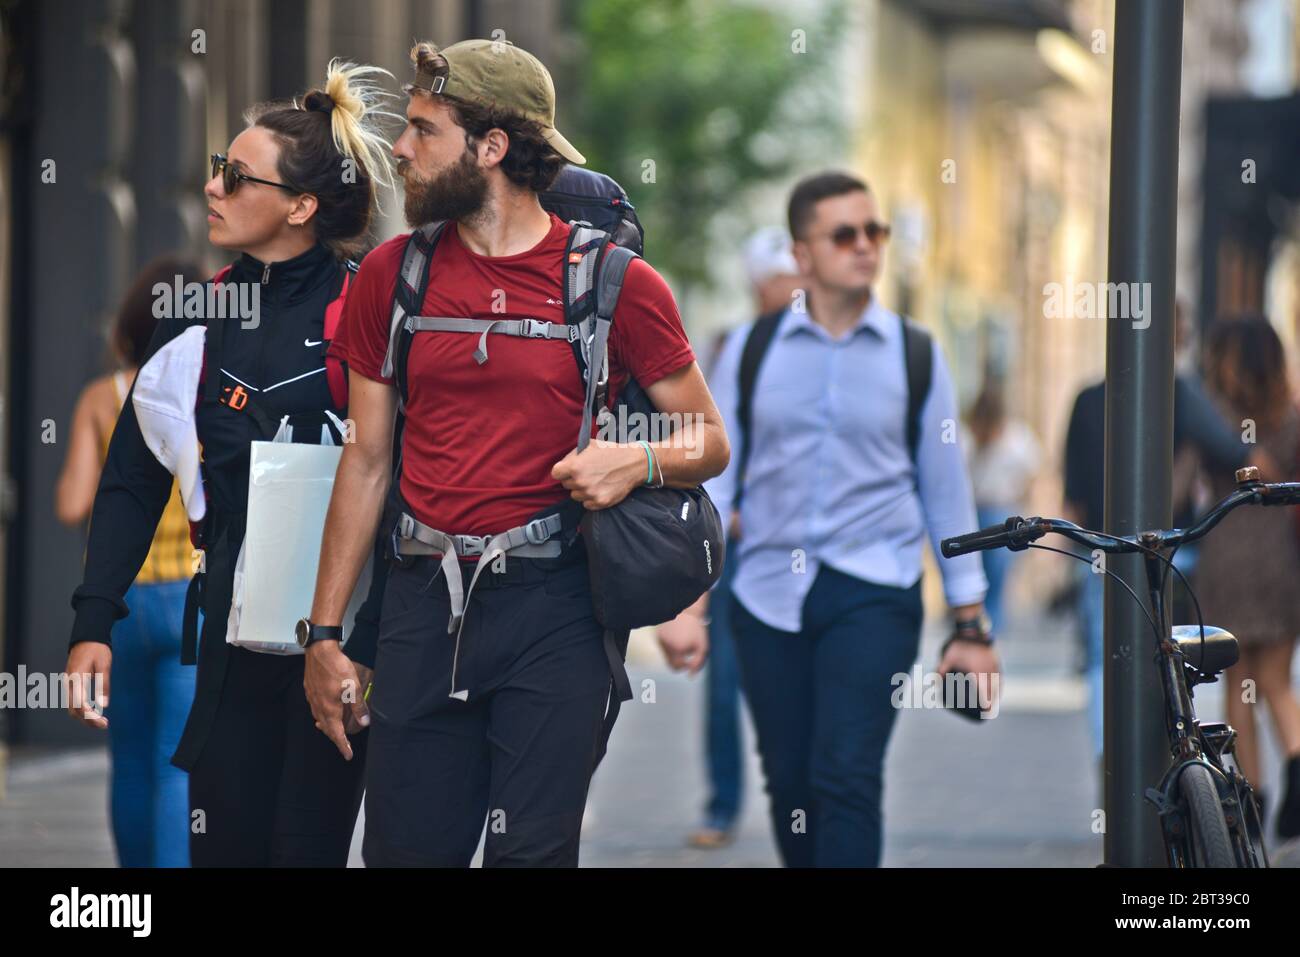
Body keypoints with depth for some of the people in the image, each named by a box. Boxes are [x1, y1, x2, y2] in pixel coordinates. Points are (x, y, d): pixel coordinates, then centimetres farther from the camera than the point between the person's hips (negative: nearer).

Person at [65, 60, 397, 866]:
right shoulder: (202, 313, 8)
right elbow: (134, 476, 9)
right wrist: (94, 623, 1)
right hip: (236, 618, 5)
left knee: (308, 843, -2)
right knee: (224, 841, 6)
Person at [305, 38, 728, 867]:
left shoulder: (614, 283, -2)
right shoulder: (393, 274, 8)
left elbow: (710, 444, 6)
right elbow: (368, 460, 12)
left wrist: (637, 461, -17)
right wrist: (324, 634, 8)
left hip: (553, 606, -3)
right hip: (425, 602, 3)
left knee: (533, 851, -4)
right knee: (406, 849, 3)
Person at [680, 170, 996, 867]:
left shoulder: (914, 355, 5)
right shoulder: (750, 352, 6)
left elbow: (945, 490, 9)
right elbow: (713, 474, 4)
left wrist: (971, 625, 8)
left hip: (874, 591, -2)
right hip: (769, 592, 2)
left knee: (847, 776, -16)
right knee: (789, 784, 6)